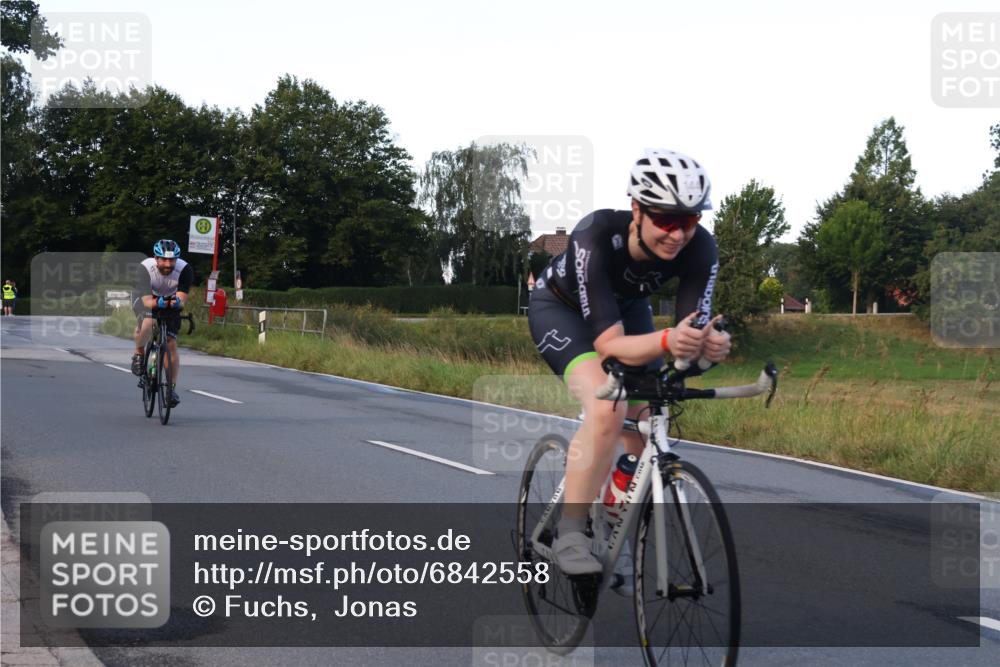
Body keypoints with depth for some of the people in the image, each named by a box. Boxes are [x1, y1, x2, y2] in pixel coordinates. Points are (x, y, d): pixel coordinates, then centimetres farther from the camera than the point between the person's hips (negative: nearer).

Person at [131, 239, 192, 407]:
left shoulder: (184, 269, -29)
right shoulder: (145, 268, -33)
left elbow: (182, 298, -35)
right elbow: (147, 301, -38)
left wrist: (177, 302, -59)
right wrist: (158, 302, -60)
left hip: (171, 302, 2)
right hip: (146, 299, -2)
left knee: (171, 344, -9)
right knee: (147, 322, -35)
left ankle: (172, 389, 2)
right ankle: (138, 354, -5)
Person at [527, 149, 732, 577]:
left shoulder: (700, 248, -30)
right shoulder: (596, 237, -41)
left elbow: (695, 329, -32)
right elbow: (609, 343, -44)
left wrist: (709, 344, -55)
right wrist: (666, 341, -63)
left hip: (627, 307, 5)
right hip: (561, 308, -5)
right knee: (606, 408, -30)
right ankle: (569, 535, -18)